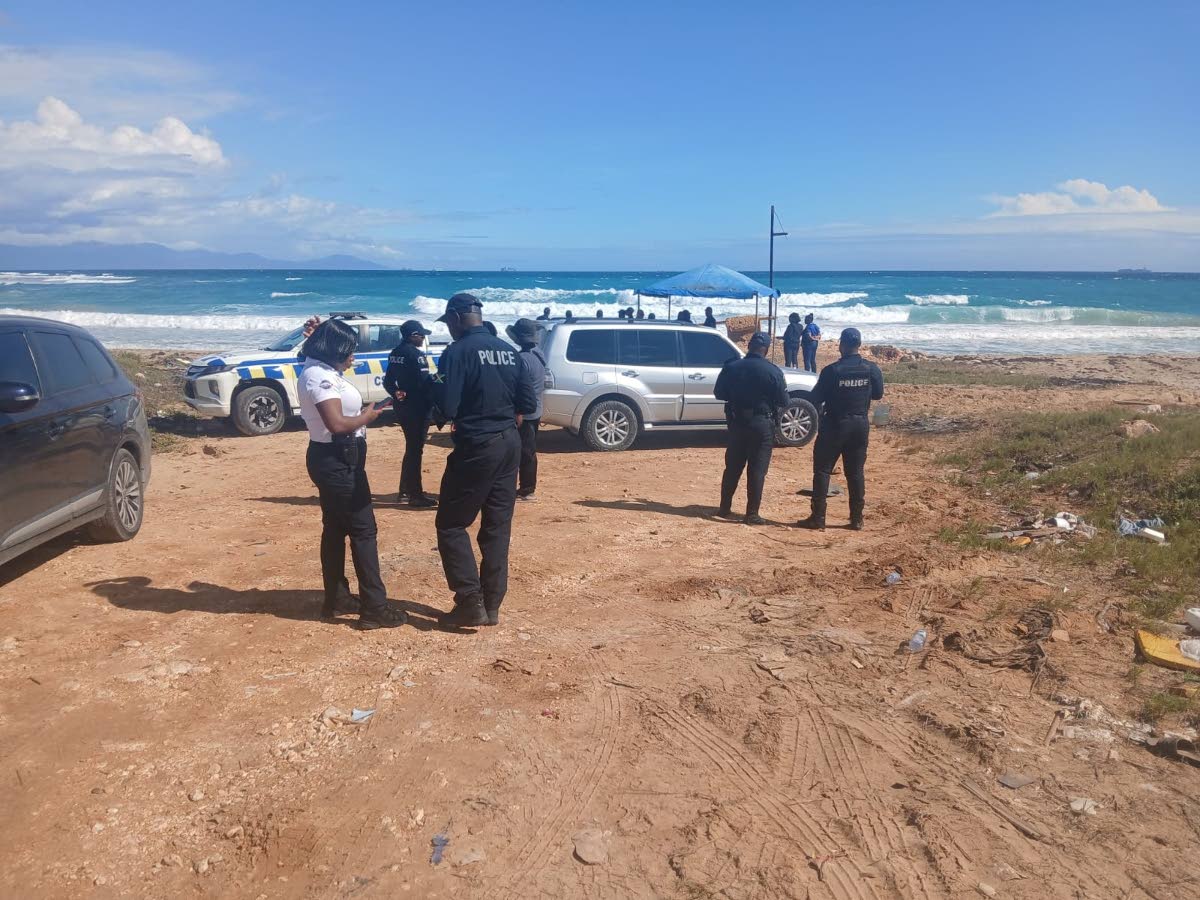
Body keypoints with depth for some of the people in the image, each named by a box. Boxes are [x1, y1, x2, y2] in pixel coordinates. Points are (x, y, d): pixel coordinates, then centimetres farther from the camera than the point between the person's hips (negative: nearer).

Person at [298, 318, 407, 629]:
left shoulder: (320, 370, 10)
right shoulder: (320, 377, -21)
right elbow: (337, 424, -31)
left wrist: (319, 334, 25)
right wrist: (367, 417, -14)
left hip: (333, 459, 11)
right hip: (337, 461, -11)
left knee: (335, 527, 18)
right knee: (363, 529, -7)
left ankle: (334, 596, 29)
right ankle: (374, 607, -4)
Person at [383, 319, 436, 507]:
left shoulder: (396, 353, 10)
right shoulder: (416, 354, -16)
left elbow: (388, 381, 12)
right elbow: (425, 382, -20)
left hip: (403, 405, 9)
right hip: (417, 407, -9)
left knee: (411, 448, 20)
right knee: (415, 450, -2)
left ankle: (405, 490, 27)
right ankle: (416, 494, 3)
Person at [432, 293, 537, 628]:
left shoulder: (458, 352, -12)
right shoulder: (508, 351, 9)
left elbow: (447, 408, -18)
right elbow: (528, 404, 9)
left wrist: (435, 387, 3)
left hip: (476, 447, -7)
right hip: (509, 444, 7)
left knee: (451, 524, 5)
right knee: (497, 527, 11)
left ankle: (471, 603, 1)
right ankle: (492, 605, 16)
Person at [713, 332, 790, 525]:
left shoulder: (731, 367, -2)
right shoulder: (772, 371, -11)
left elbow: (719, 393, 7)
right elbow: (784, 401, -8)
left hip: (736, 422, 3)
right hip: (762, 424, -3)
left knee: (732, 467, 15)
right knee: (757, 470, 2)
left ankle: (725, 508, 22)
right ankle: (752, 514, 2)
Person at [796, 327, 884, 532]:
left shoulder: (831, 370, -14)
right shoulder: (871, 369, -3)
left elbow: (815, 399, -10)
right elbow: (878, 394, 10)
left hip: (834, 425, -4)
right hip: (861, 425, 4)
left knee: (822, 470, 4)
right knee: (856, 472, 12)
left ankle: (818, 518, 2)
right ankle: (857, 519, 15)